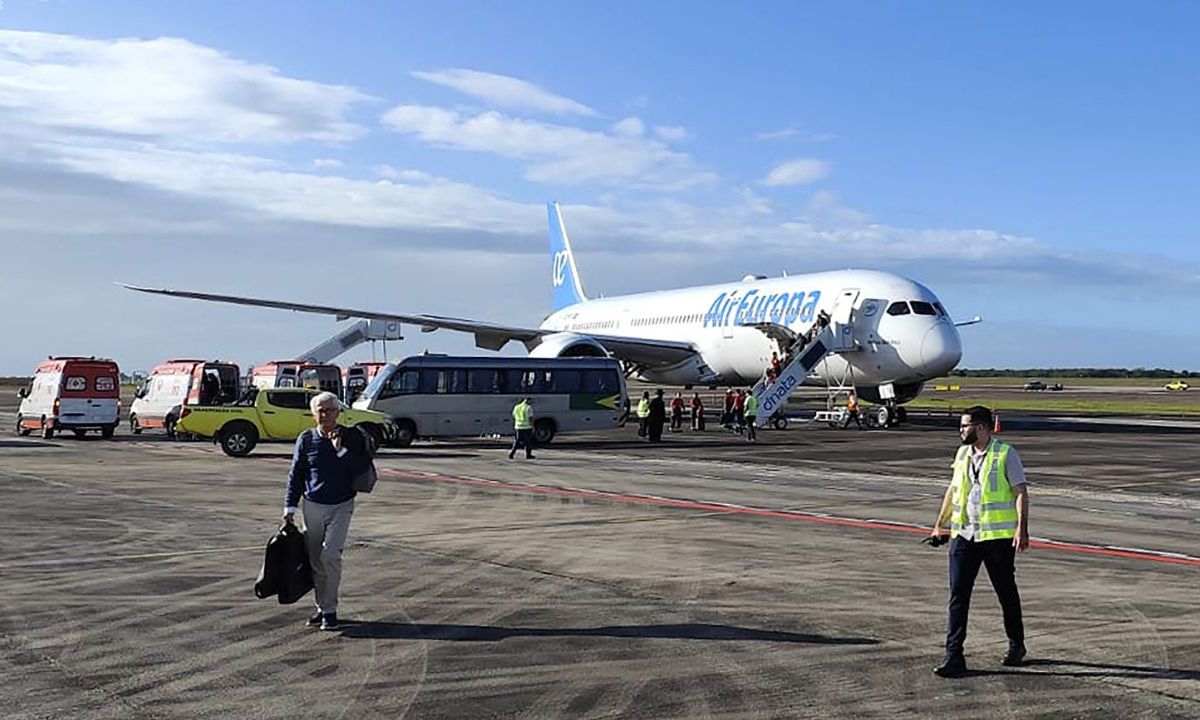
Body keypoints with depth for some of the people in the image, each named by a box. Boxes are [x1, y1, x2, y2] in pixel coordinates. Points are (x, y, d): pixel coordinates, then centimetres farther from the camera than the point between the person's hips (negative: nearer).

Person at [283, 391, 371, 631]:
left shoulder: (351, 437, -2)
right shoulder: (306, 439, 3)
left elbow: (364, 468, -9)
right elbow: (295, 475, 9)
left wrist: (341, 449, -18)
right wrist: (290, 506, 5)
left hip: (341, 506, -2)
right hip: (313, 506, 3)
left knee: (330, 555, -14)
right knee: (315, 560, 7)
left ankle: (330, 610, -5)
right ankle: (322, 608, 21)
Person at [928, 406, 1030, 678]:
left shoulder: (1006, 454, -6)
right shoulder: (962, 454, 12)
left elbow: (1021, 493, -9)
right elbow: (953, 490, 21)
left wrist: (1022, 529, -18)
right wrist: (938, 525, 20)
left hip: (998, 536, -5)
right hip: (963, 534, 5)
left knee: (1007, 593, 11)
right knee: (958, 595, -2)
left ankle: (1016, 645, 32)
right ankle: (954, 657, -2)